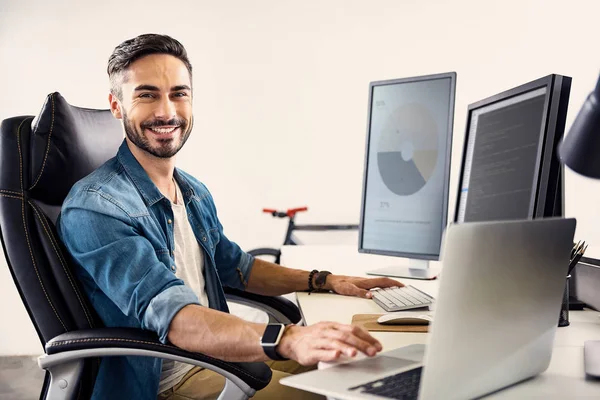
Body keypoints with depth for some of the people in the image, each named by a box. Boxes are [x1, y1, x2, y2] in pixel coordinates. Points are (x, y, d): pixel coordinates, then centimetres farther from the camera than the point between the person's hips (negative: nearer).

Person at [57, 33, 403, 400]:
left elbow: (235, 266, 19)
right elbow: (173, 318, -34)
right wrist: (287, 340, -47)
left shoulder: (195, 192, 7)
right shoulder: (93, 209, -21)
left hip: (216, 352, 8)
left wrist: (325, 281, 8)